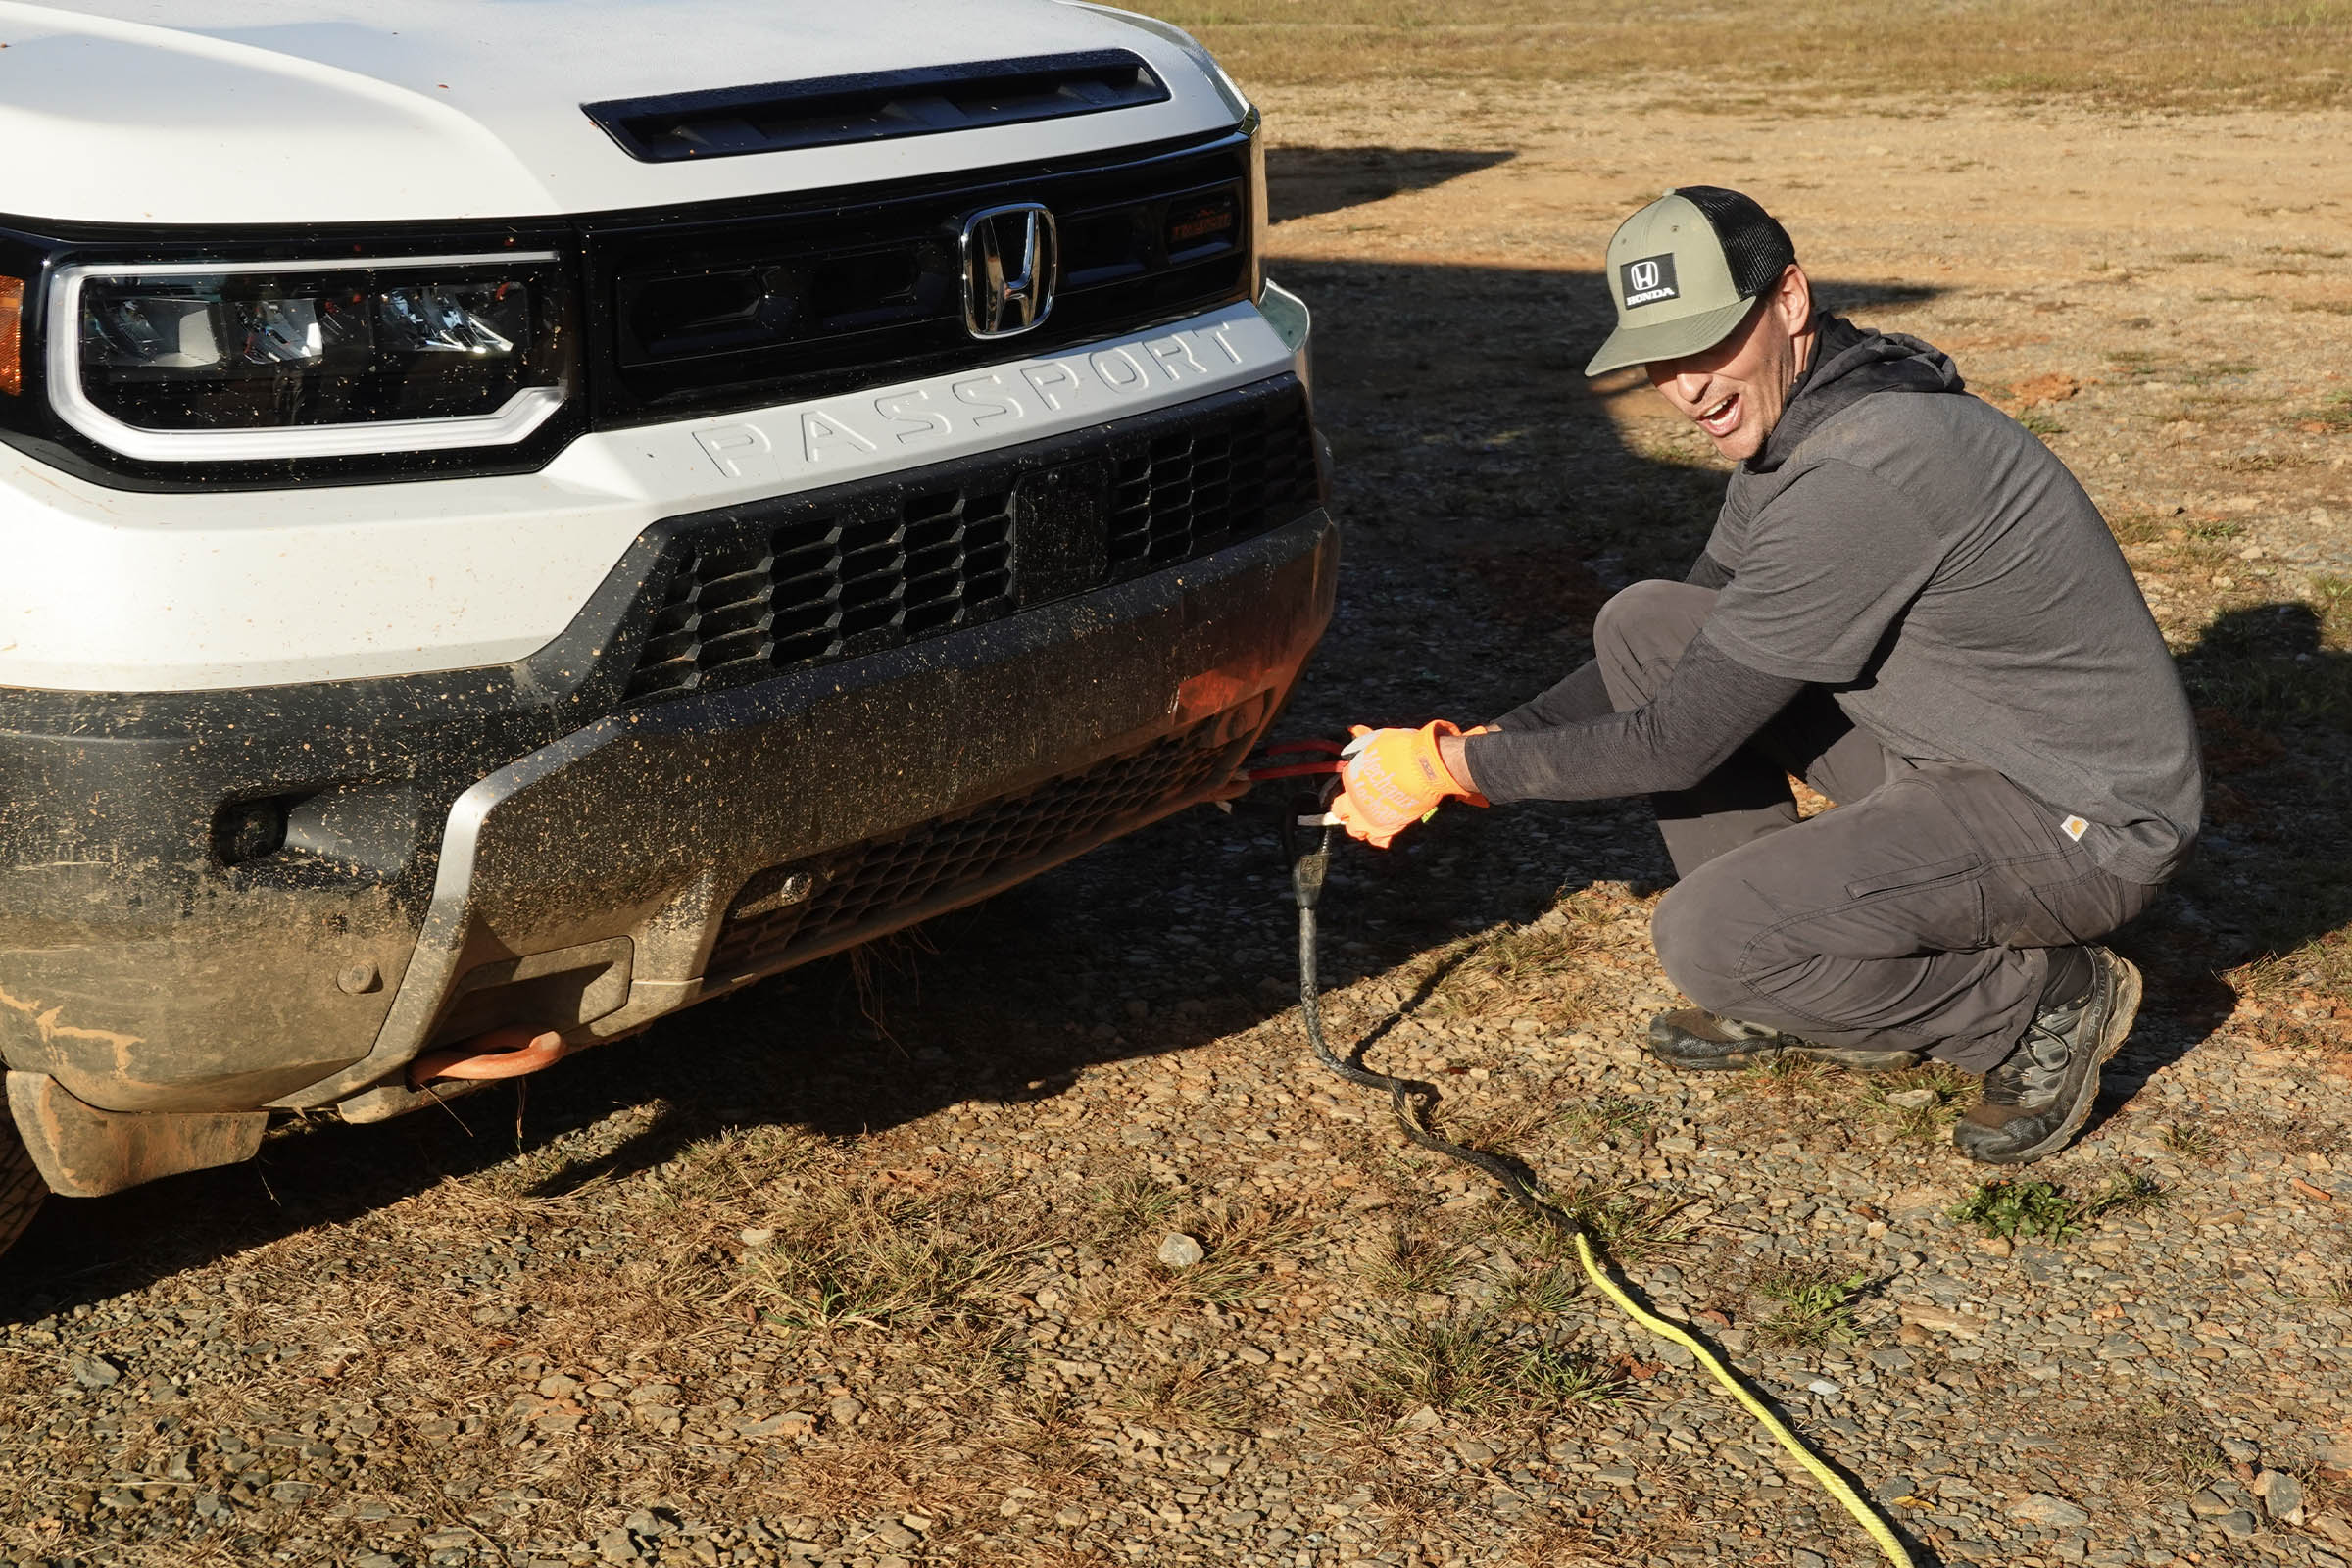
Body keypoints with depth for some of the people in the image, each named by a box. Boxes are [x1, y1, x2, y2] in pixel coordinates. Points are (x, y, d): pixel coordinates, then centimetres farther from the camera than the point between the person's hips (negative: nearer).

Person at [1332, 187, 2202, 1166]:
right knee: (1644, 626, 3)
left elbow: (1682, 741, -23)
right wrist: (1478, 749, 5)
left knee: (1706, 938, -25)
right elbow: (1699, 658, 14)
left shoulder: (1859, 475, -28)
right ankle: (1796, 986, 12)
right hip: (1952, 753, 10)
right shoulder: (1788, 420, 3)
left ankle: (2043, 1003, -2)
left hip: (2091, 821, -10)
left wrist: (1455, 768, -14)